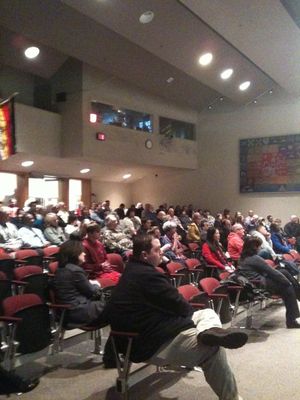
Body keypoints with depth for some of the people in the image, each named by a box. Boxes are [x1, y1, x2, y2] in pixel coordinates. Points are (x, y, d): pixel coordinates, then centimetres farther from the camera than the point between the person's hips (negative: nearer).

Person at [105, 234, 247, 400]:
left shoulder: (132, 269, 13)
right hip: (153, 344, -12)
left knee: (208, 313, 3)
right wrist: (189, 309, 7)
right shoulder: (147, 275, -23)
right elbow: (182, 308, -15)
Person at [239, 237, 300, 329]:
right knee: (288, 288, -2)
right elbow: (272, 272, -11)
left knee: (284, 272, 14)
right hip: (261, 285, -10)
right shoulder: (255, 258, -17)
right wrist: (288, 282, 2)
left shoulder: (243, 258, 10)